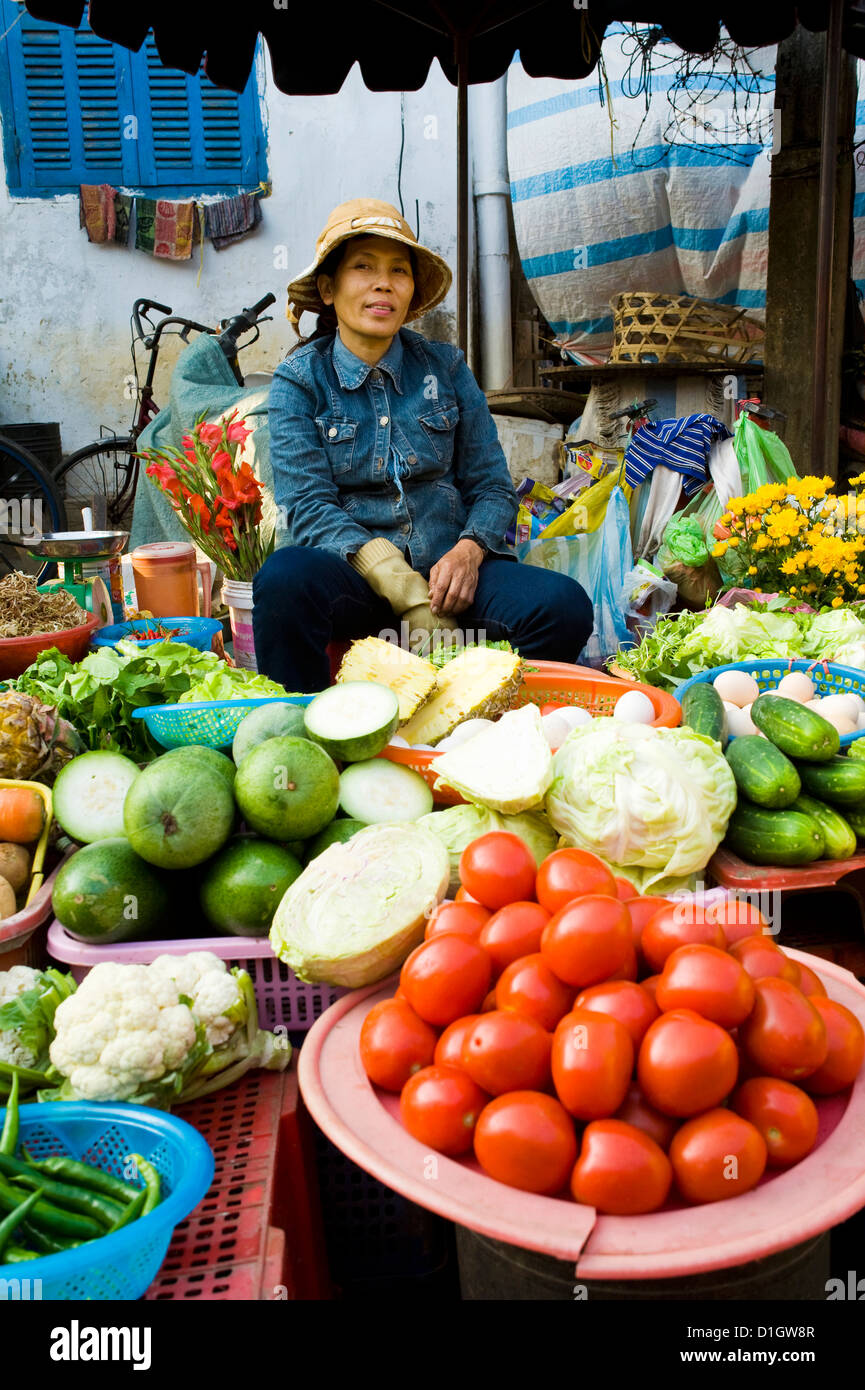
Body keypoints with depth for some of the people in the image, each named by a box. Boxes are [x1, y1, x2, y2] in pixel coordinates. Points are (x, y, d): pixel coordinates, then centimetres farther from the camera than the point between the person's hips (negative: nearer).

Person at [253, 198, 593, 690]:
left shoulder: (445, 367, 10)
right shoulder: (299, 380, 3)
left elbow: (493, 487, 9)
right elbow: (308, 507, -7)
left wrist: (468, 550, -15)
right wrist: (403, 589, -22)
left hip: (447, 564, 2)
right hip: (353, 572, -2)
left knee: (564, 606, -25)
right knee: (284, 579, -35)